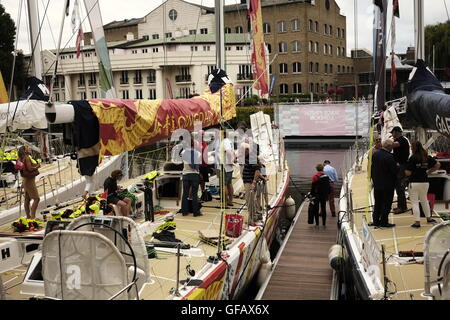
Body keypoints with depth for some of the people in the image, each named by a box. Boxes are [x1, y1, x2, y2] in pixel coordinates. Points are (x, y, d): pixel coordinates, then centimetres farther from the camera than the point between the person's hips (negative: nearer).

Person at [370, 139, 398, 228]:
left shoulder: (375, 155, 3)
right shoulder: (389, 157, -20)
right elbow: (395, 170, -18)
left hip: (377, 184, 7)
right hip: (387, 185, -7)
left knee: (377, 203, 16)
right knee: (386, 204, 4)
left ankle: (375, 221, 20)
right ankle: (384, 222, 7)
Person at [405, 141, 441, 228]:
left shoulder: (413, 158, -14)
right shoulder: (427, 157, 2)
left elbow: (408, 173, -16)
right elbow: (438, 165, 6)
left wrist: (405, 170, 6)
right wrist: (429, 171, 12)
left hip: (414, 183, -5)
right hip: (425, 182, 5)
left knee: (415, 202, 2)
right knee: (424, 200, 22)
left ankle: (417, 222, 2)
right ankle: (429, 218, 32)